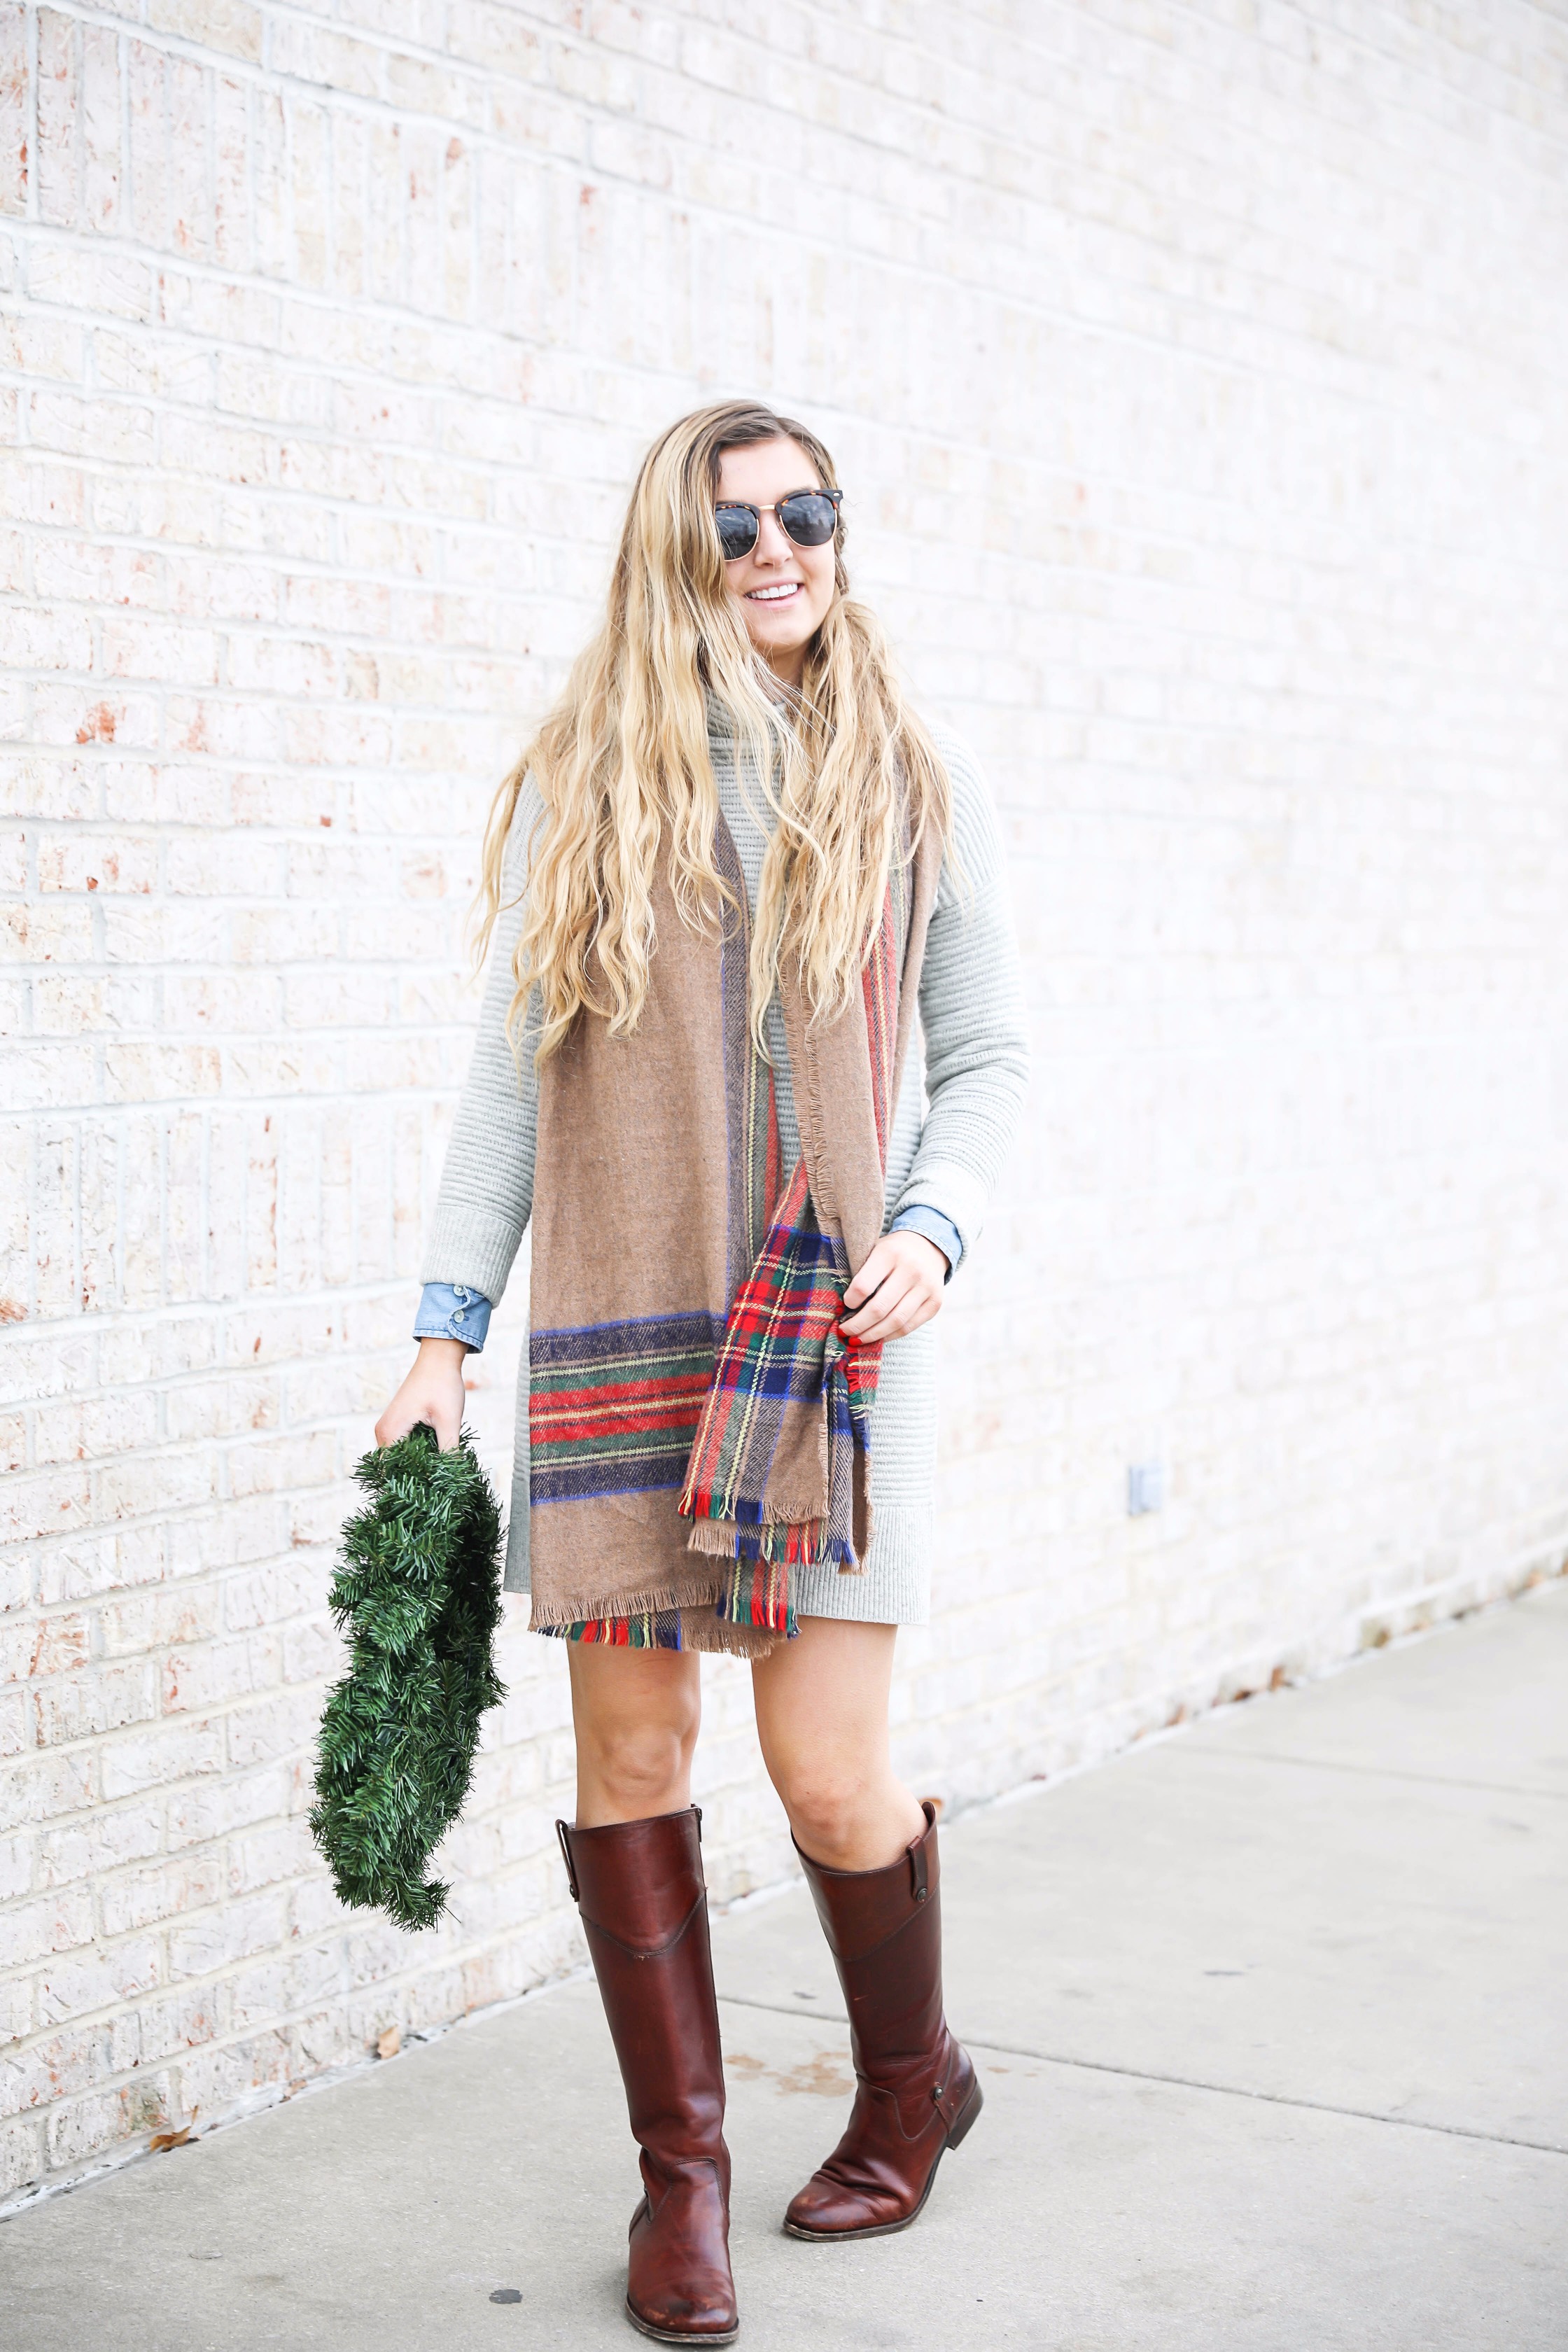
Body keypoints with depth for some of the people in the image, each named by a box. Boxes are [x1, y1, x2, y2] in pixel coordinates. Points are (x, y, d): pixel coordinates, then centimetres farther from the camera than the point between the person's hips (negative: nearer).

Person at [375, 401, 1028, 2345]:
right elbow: (510, 1075, 8)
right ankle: (680, 2169, 20)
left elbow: (988, 1053, 10)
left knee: (830, 1771, -4)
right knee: (629, 1757, 3)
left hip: (834, 1325, -1)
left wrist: (932, 1231, -8)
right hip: (617, 1334, 1)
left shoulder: (913, 786, 7)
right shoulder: (579, 794, 7)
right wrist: (441, 1340, 3)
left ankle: (913, 2088, 25)